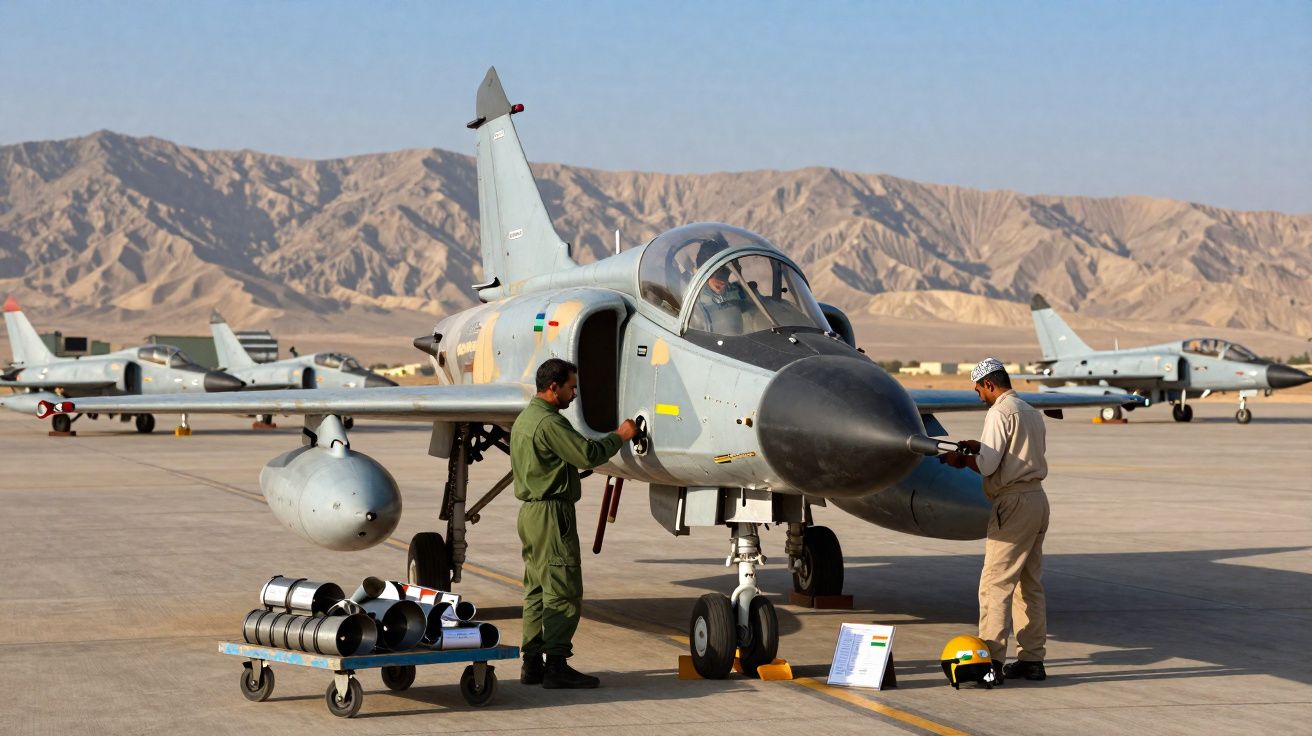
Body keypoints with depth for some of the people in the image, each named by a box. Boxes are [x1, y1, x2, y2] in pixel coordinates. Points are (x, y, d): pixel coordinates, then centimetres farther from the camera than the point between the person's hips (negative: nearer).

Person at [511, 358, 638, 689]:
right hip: (551, 512, -10)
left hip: (531, 512, 11)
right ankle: (556, 666, -9)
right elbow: (589, 455, -20)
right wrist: (620, 436, -6)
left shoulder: (524, 418, 16)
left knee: (538, 590, 12)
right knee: (563, 592, -8)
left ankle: (532, 664, 12)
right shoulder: (549, 422, -17)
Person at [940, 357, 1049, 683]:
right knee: (1031, 583, 12)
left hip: (1014, 503, -9)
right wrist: (980, 447, 19)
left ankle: (991, 659, -11)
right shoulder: (1032, 413, 17)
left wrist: (962, 460, 3)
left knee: (995, 583, -8)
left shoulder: (1000, 412, -10)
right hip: (1038, 497, 9)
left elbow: (987, 465, -15)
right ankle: (1032, 659, 14)